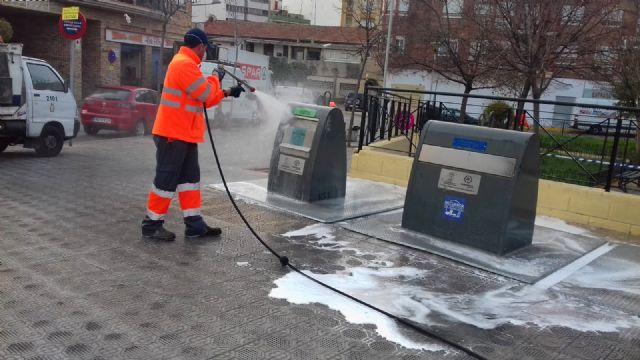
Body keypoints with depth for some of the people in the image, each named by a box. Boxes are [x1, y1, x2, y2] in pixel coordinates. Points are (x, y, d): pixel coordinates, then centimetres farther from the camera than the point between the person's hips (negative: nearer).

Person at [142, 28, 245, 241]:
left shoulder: (186, 64, 19)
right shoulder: (184, 64, -15)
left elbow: (202, 99, 23)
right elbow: (206, 94, -16)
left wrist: (226, 93, 20)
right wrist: (215, 79, 2)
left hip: (184, 134, 11)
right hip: (173, 134, -11)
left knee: (189, 177, 11)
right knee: (167, 179, -4)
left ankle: (194, 225, 16)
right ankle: (152, 224, 6)